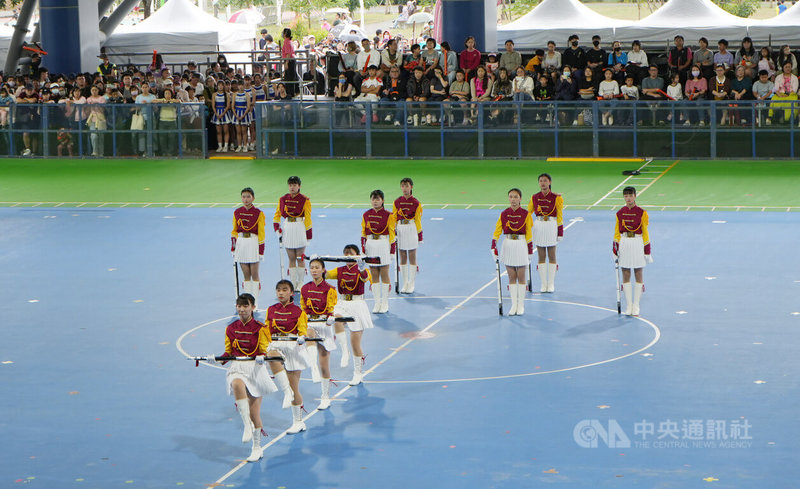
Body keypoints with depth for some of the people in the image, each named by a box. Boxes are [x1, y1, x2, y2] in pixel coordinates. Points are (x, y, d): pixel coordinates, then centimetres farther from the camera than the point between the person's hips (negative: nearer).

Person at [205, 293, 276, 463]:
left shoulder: (260, 328, 0)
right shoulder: (231, 329, 9)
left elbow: (264, 351, -5)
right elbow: (228, 353, 12)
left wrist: (262, 357, -28)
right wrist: (216, 359, -7)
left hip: (255, 369, -1)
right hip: (236, 368, 1)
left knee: (254, 412, 2)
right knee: (237, 385, -38)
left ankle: (257, 447, 20)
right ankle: (247, 426, -34)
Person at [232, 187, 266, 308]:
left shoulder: (258, 213, -3)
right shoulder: (237, 213, 7)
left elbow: (261, 233, -3)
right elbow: (234, 231, 14)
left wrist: (261, 250, -7)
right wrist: (233, 248, 7)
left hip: (253, 242, -3)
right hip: (241, 242, 3)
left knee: (254, 274, -2)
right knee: (246, 274, 6)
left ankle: (255, 303, 0)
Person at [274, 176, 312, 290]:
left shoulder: (304, 200, -3)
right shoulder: (283, 199, 7)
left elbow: (308, 218, -2)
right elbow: (277, 215, 13)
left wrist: (308, 235, -3)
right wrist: (277, 230, 2)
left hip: (300, 228, -3)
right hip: (287, 228, 3)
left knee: (300, 258, 1)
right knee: (291, 258, 7)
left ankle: (300, 283, 11)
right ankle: (293, 283, 12)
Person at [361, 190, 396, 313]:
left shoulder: (388, 215, -3)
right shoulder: (366, 215, 8)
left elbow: (392, 233, -3)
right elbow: (363, 233, 11)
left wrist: (392, 250, -7)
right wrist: (363, 250, 5)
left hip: (383, 244, -3)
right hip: (370, 244, 3)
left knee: (384, 274, 0)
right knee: (374, 275, 5)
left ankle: (385, 303, 6)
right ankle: (377, 302, 11)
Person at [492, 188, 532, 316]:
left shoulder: (525, 214, -3)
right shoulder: (504, 214, 3)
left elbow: (529, 233, -1)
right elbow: (497, 230, -2)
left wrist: (530, 250, -1)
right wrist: (493, 247, -13)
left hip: (521, 244, -2)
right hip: (508, 244, 2)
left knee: (521, 277, 3)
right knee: (511, 277, 6)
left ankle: (521, 305, 10)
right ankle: (514, 304, 10)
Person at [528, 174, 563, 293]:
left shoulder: (556, 198, -3)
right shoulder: (535, 198, 5)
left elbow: (560, 216, -3)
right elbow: (528, 213, 13)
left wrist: (560, 231, -6)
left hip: (551, 226, -3)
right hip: (539, 226, 3)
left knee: (551, 256, 4)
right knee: (541, 256, 5)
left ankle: (551, 284, 10)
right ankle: (543, 284, 10)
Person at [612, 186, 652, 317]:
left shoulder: (641, 213, -2)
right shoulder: (620, 213, 5)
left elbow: (645, 232, 0)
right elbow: (617, 232, 8)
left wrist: (647, 250, -3)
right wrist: (615, 249, 2)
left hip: (638, 243, -2)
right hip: (624, 244, 2)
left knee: (638, 275, 3)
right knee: (626, 276, 4)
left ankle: (636, 306, 10)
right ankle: (628, 305, 10)